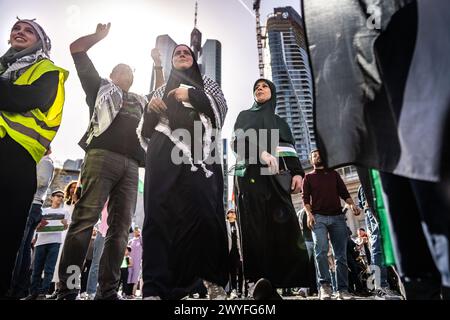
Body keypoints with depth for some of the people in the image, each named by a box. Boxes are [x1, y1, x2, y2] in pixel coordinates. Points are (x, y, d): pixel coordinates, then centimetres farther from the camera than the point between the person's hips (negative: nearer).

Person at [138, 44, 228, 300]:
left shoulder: (207, 84, 29)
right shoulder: (162, 90, 30)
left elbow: (221, 108, 8)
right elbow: (146, 130, 22)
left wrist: (192, 95, -2)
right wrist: (150, 110, 1)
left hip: (199, 154, -1)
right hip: (165, 156, 2)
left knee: (205, 211, -16)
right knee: (160, 214, -12)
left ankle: (214, 281, -7)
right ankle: (155, 288, -12)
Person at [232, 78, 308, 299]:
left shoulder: (280, 122, 26)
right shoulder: (245, 116, 17)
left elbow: (290, 150, 14)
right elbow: (238, 142, -1)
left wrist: (297, 173, -5)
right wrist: (261, 152, -20)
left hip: (276, 178, 3)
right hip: (251, 175, -3)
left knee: (285, 226, -8)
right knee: (256, 227, -9)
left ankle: (288, 281, -3)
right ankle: (256, 281, -5)